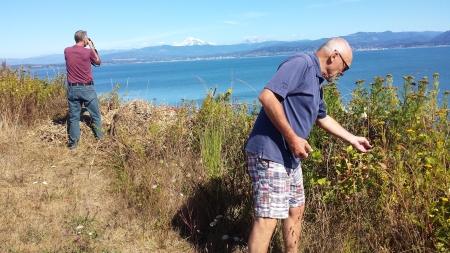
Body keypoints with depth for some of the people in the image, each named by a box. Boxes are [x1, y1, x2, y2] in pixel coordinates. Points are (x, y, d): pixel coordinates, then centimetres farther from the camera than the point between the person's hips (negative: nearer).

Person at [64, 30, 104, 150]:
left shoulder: (67, 51, 2)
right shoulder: (88, 52, -10)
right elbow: (98, 62, 9)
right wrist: (92, 47, 11)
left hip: (72, 89, 4)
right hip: (87, 88, -3)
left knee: (74, 117, 8)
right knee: (96, 116, 9)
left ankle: (73, 143, 11)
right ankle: (100, 139, 14)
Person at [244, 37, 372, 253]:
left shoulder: (316, 81, 18)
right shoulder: (301, 63, -13)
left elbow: (323, 118, 32)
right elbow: (267, 96, -26)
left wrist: (353, 140, 36)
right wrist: (292, 138, -23)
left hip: (290, 157, 11)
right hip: (270, 154, -11)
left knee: (296, 209, 20)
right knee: (267, 218, -8)